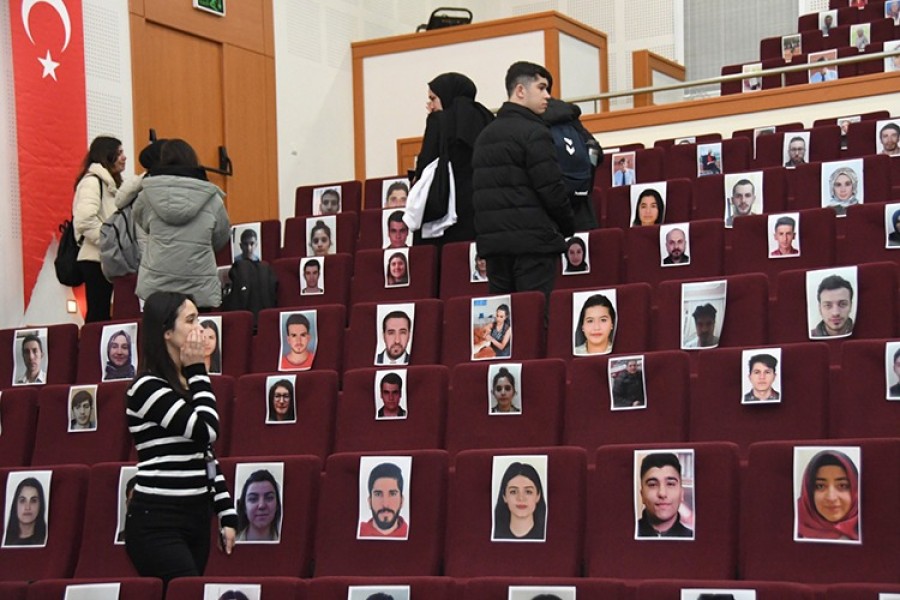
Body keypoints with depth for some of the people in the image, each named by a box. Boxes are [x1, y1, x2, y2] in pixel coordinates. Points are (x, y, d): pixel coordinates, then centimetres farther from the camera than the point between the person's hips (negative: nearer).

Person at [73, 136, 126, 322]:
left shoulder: (109, 182, 19)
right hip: (95, 259, -9)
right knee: (98, 313, -9)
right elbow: (85, 219, -23)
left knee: (103, 313, 9)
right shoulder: (92, 181, -10)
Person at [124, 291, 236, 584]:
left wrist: (227, 514, 13)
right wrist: (198, 369, -7)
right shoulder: (147, 386, -11)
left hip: (195, 519, 8)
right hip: (157, 525, -8)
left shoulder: (187, 384, 14)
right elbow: (206, 429, -18)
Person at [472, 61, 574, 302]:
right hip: (531, 240, -7)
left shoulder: (485, 135, 17)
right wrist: (569, 228, 2)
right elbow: (551, 189, -12)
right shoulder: (534, 133, -8)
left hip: (492, 238, 8)